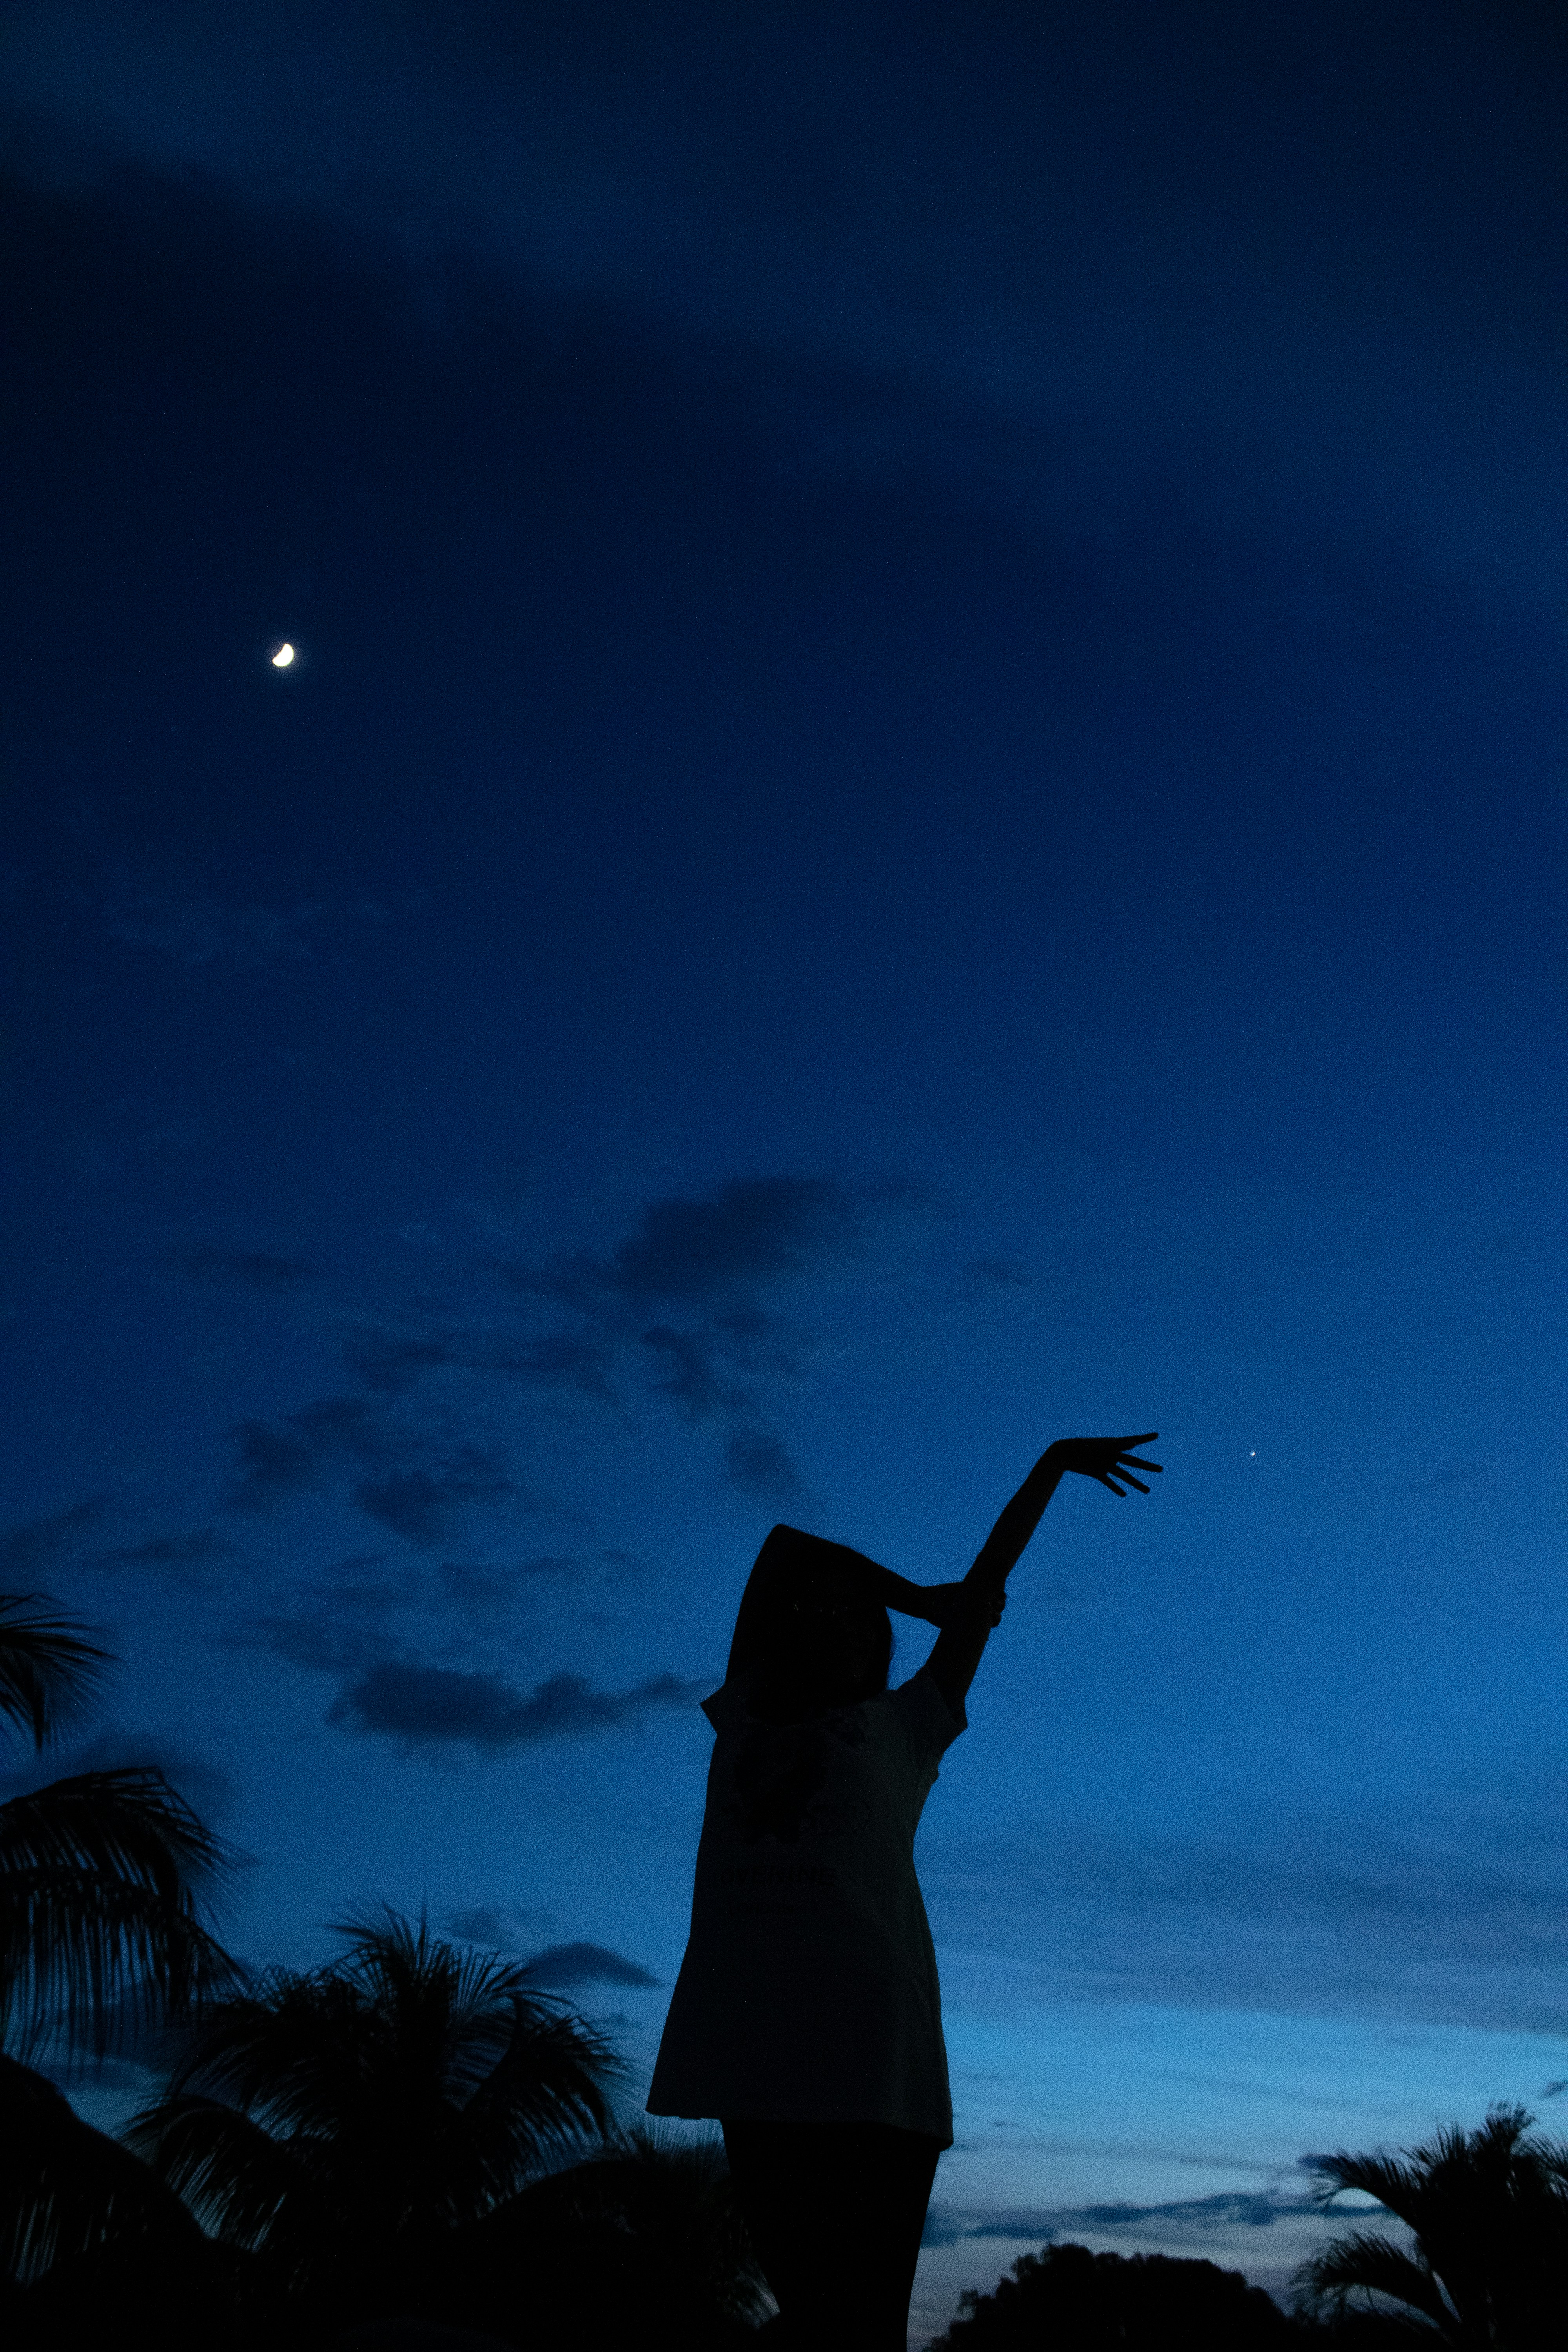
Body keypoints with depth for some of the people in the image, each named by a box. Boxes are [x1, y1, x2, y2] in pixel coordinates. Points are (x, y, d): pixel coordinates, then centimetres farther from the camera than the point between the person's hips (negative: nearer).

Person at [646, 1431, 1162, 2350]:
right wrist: (927, 1599, 27)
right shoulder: (744, 1717, 18)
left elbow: (983, 1592, 24)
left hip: (868, 2043, -1)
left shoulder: (903, 1726, 16)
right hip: (753, 2042, 1)